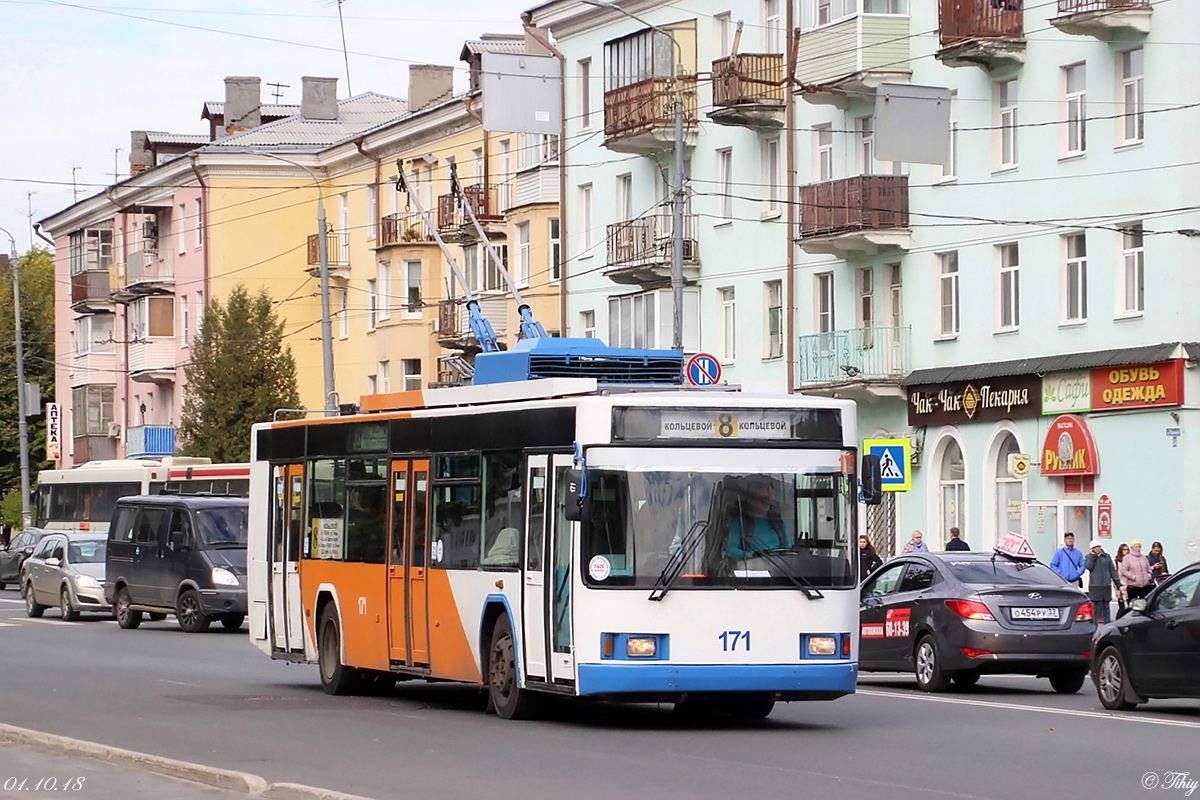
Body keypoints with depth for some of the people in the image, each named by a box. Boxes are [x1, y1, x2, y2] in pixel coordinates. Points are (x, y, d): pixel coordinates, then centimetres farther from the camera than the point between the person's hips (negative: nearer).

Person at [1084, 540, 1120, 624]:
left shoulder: (1106, 556, 10)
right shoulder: (1089, 557, 6)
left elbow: (1112, 570, 13)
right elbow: (1088, 566, -13)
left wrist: (1117, 583, 10)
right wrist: (1093, 555, -8)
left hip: (1106, 585, 2)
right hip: (1094, 585, -2)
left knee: (1106, 606, 6)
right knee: (1094, 606, -2)